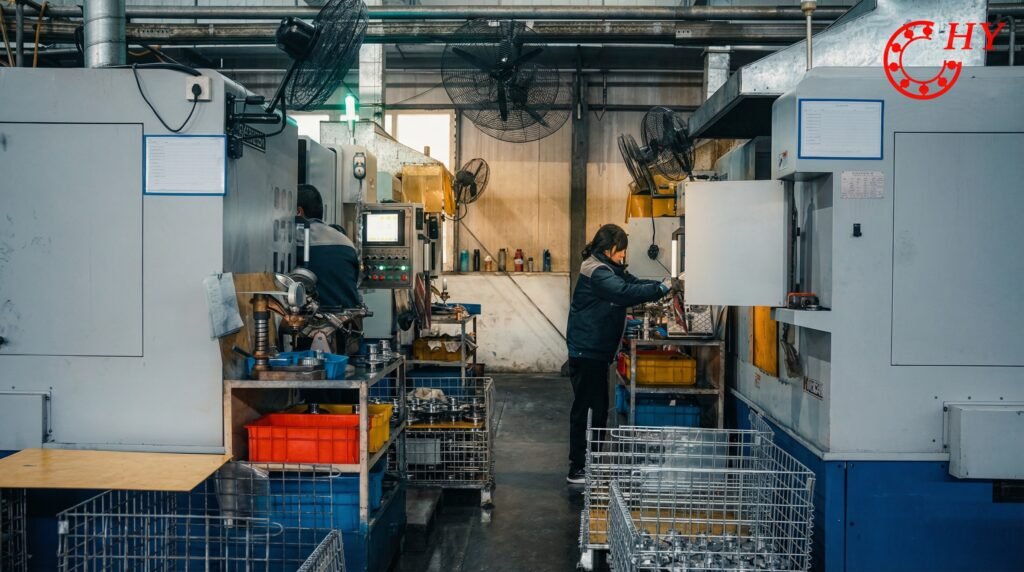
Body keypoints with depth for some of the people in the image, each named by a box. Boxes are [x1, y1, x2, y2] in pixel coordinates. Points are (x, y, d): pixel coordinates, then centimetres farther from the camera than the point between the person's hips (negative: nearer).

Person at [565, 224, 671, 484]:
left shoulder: (610, 269, 14)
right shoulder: (596, 272, -18)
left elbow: (633, 283, 8)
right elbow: (625, 292, -29)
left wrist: (665, 284, -5)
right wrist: (662, 288, -26)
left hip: (597, 352, 10)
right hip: (587, 352, -10)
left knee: (599, 407, 14)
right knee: (584, 408, -5)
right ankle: (577, 469, 1)